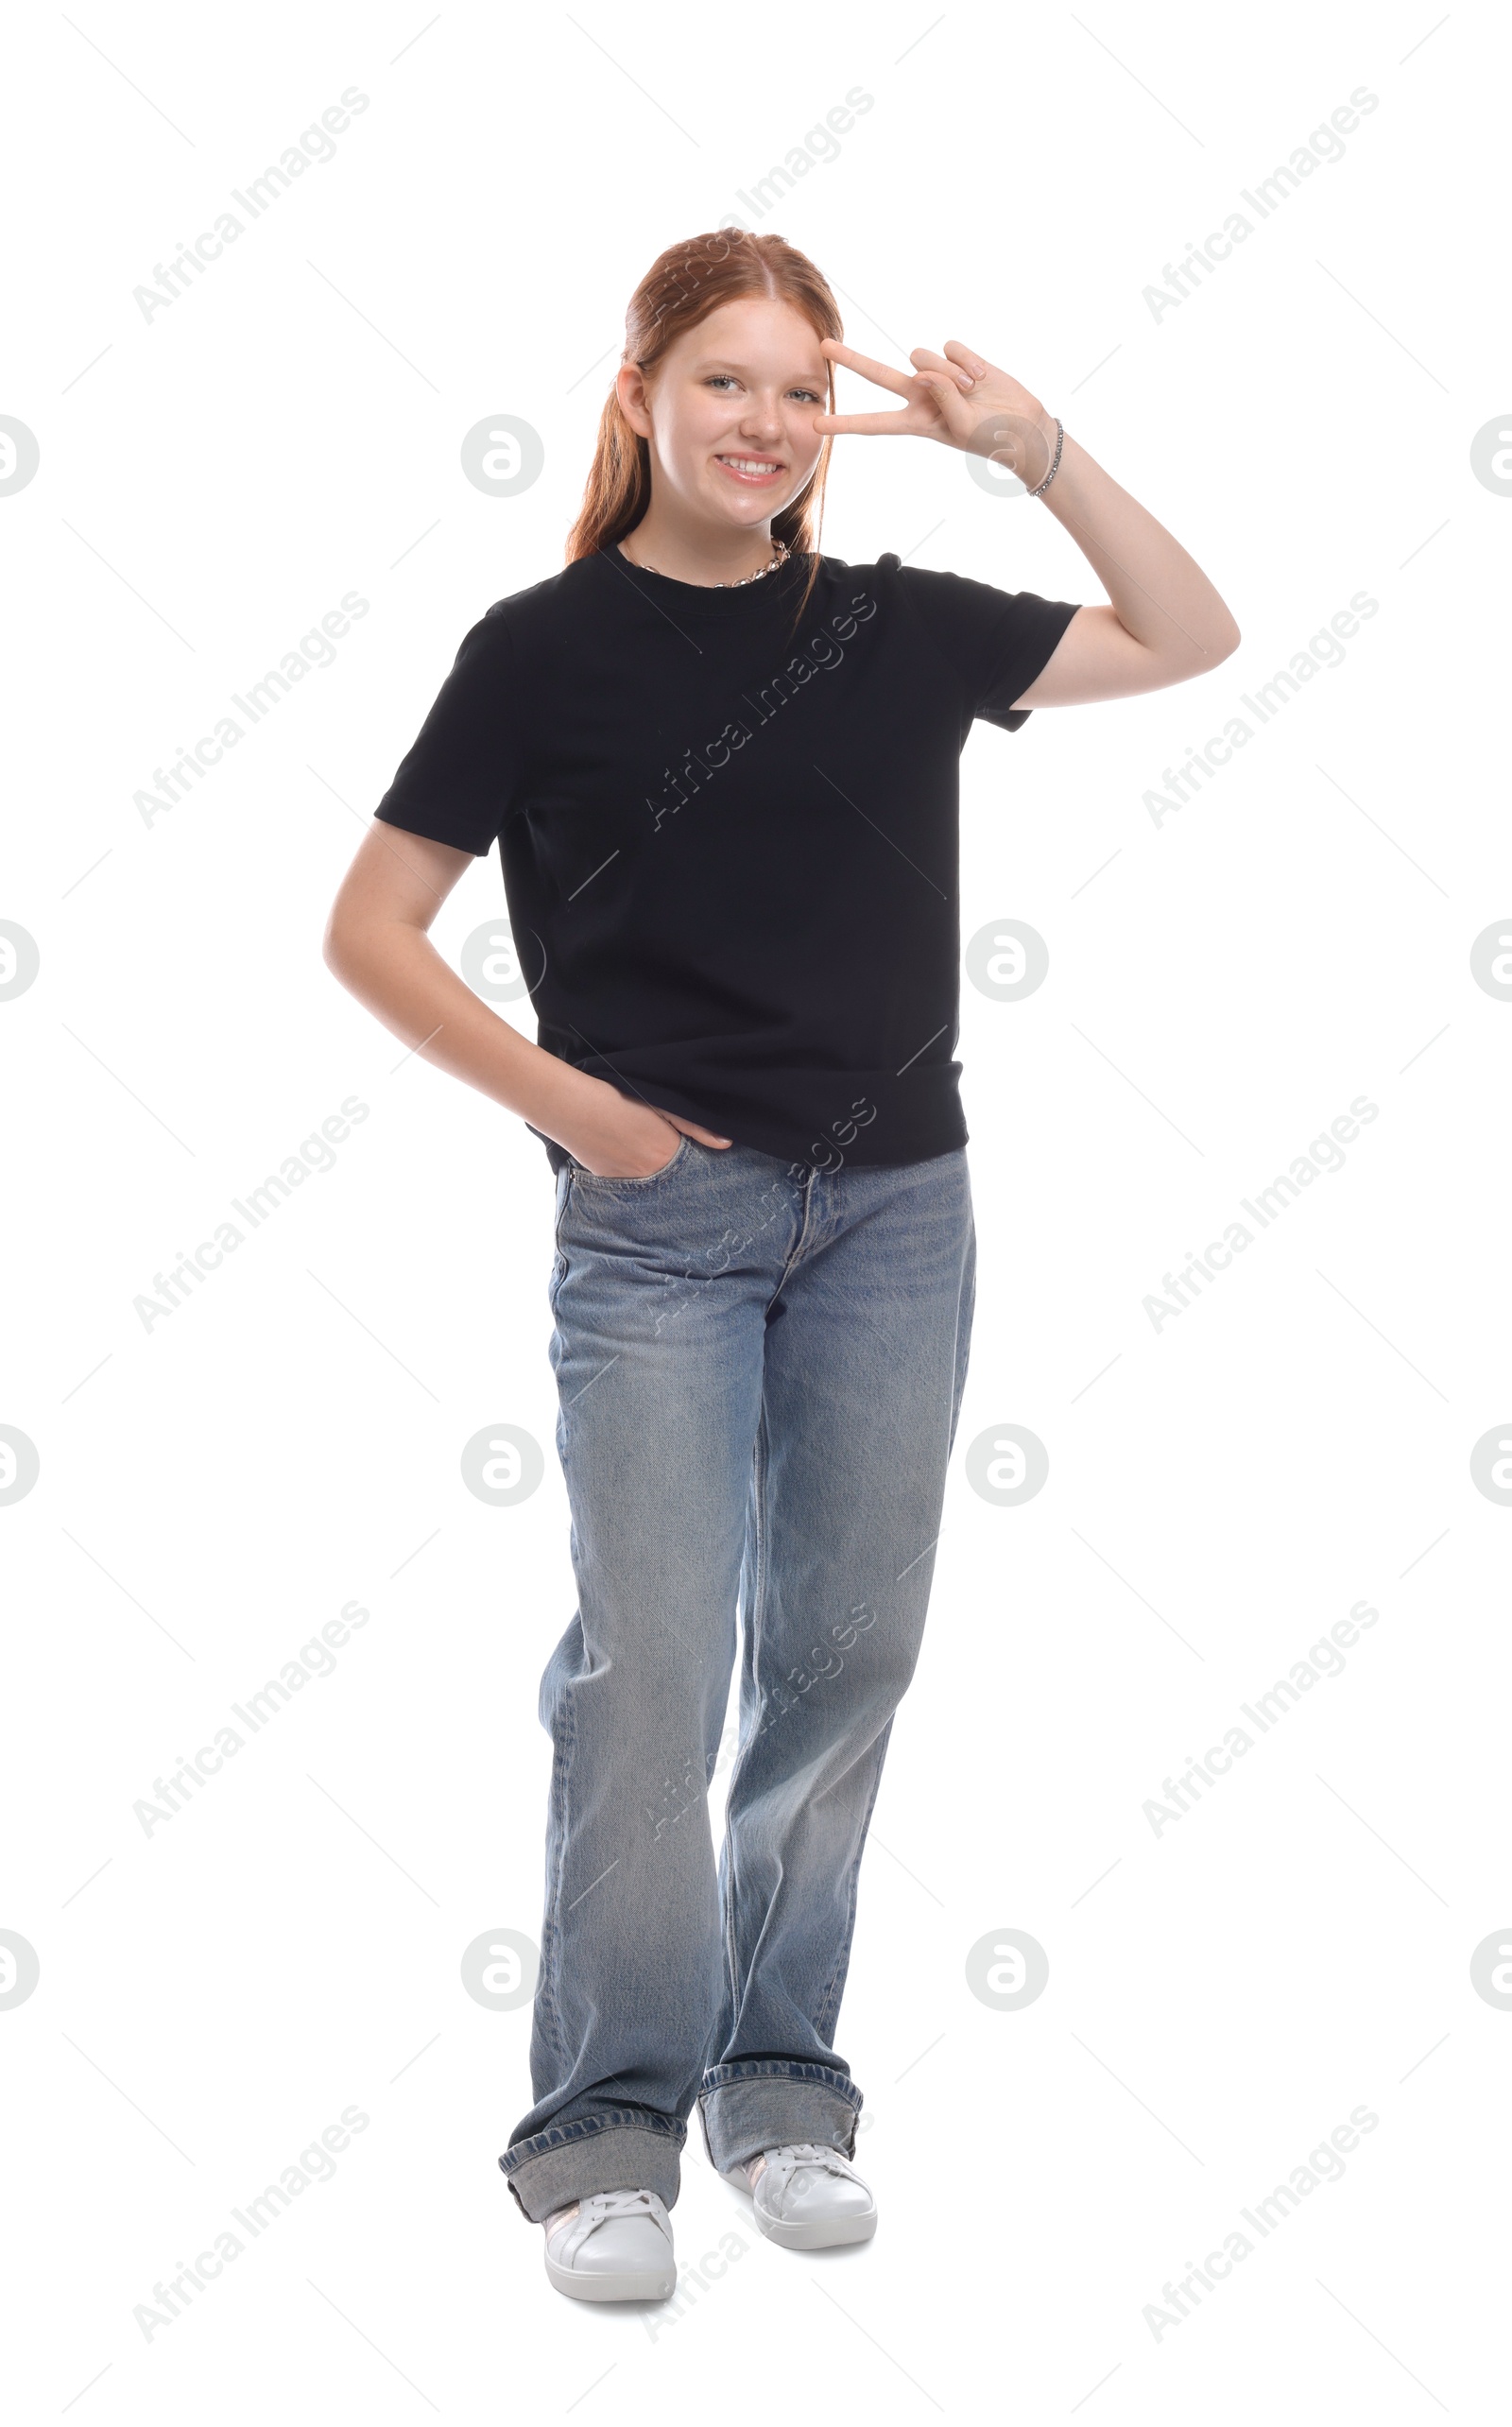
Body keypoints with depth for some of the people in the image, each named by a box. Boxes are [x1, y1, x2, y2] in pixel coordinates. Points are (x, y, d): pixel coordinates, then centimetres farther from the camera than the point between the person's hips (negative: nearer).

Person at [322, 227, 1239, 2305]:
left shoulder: (894, 628, 7)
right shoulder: (549, 647, -2)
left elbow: (1193, 638, 12)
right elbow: (371, 929, 0)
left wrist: (1030, 444, 1)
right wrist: (554, 1093, -10)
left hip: (894, 1212, 4)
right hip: (659, 1218, -3)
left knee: (845, 1656, 8)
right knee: (650, 1663, -6)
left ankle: (783, 2080, 23)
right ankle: (608, 2126, 7)